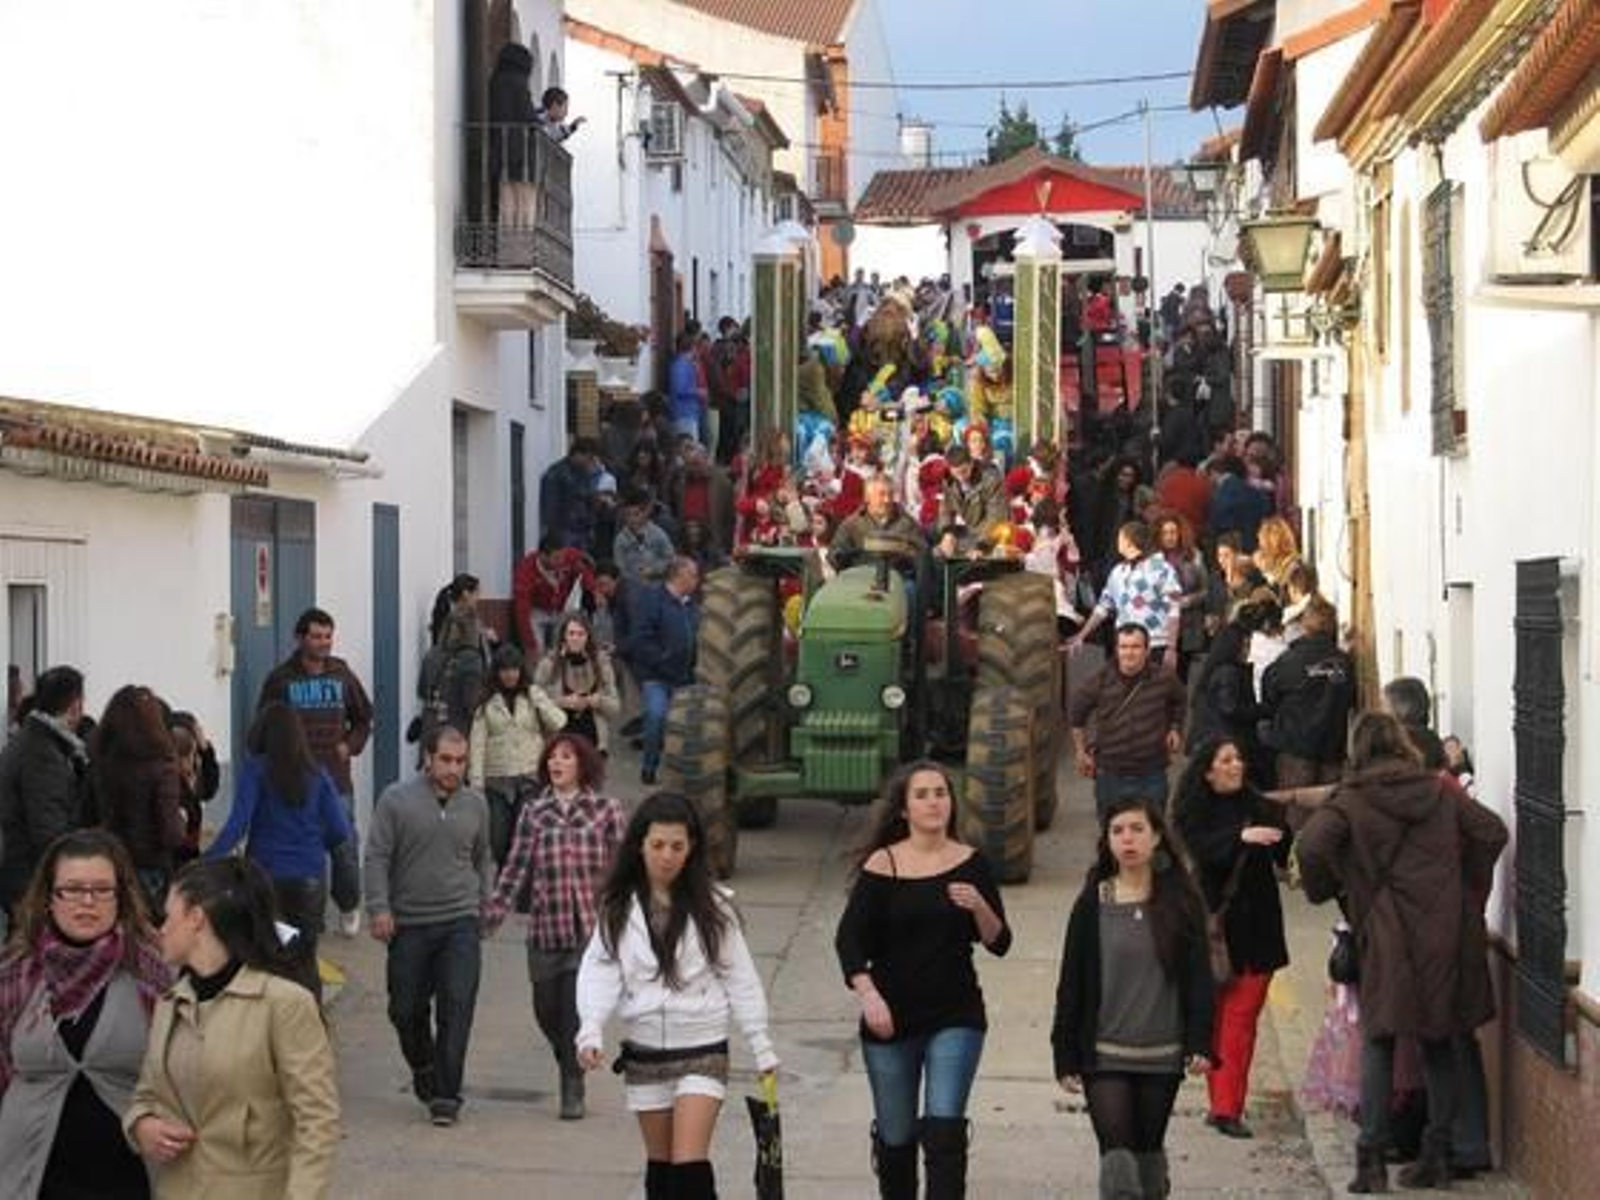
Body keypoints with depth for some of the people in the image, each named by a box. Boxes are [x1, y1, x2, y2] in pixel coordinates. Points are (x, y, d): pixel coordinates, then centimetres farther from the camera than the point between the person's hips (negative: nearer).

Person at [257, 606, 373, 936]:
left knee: (345, 847, 1)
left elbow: (363, 719, 19)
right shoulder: (282, 679, -1)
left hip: (337, 778, 1)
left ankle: (349, 906, 24)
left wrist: (351, 745, 5)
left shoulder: (342, 675, 6)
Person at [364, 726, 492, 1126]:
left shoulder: (476, 804, 8)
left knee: (457, 1006, -9)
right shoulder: (396, 800, -2)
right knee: (406, 1008, 8)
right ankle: (423, 1069, 36)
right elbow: (377, 857, -2)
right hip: (408, 924, -1)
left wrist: (487, 901, 14)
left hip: (460, 922, 1)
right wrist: (379, 908, -10)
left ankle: (445, 1095, -4)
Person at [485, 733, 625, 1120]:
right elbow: (515, 867, 6)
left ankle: (572, 1091, 4)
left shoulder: (606, 809, 3)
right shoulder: (534, 812, 7)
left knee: (578, 1008, -9)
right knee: (546, 1009, 9)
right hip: (545, 925, 3)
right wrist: (492, 914, -1)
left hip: (591, 925, -3)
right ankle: (570, 1069, 36)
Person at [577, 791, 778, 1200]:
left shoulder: (710, 906, -2)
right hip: (644, 1051, 3)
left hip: (702, 1048, -3)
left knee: (690, 1162, -13)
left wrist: (761, 1045, 3)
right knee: (660, 1163, 12)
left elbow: (739, 977, 2)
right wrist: (591, 1030, -23)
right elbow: (600, 971, -8)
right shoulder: (619, 907, 1)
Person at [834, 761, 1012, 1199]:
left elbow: (999, 944, 2)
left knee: (945, 1131, -12)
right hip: (891, 1019, 0)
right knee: (896, 1137, 10)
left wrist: (979, 907, -17)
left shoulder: (971, 864, 1)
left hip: (956, 1016, 0)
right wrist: (867, 994, -23)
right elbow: (849, 939, -8)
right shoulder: (882, 866, -5)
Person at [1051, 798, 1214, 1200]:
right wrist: (1066, 1057, 1)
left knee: (1148, 1151, 12)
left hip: (1162, 1056, 1)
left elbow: (1198, 977, 2)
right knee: (1117, 1156, -10)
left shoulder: (1180, 903, 1)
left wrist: (1199, 1044, -7)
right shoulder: (1092, 905, 0)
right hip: (1105, 1056, -1)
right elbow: (1071, 984, 3)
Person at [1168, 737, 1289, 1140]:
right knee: (1216, 1016, 3)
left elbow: (1284, 852, 2)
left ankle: (1226, 1106, 0)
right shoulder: (1192, 813, -2)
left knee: (1242, 1016, -2)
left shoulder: (1258, 807, 7)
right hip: (1216, 925, -2)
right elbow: (1204, 850, -19)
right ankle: (1224, 1104, 7)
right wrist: (1241, 837, -34)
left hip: (1257, 925, 2)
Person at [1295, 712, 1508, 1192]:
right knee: (1440, 1044, 12)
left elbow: (1311, 846, -18)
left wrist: (1324, 890, 1)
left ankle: (1372, 1160, -3)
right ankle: (1437, 1156, 14)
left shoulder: (1350, 801, -3)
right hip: (1447, 931, 3)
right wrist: (1470, 890, 16)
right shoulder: (1441, 790, 8)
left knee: (1378, 1044, 4)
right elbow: (1492, 832, 7)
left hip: (1389, 935, -3)